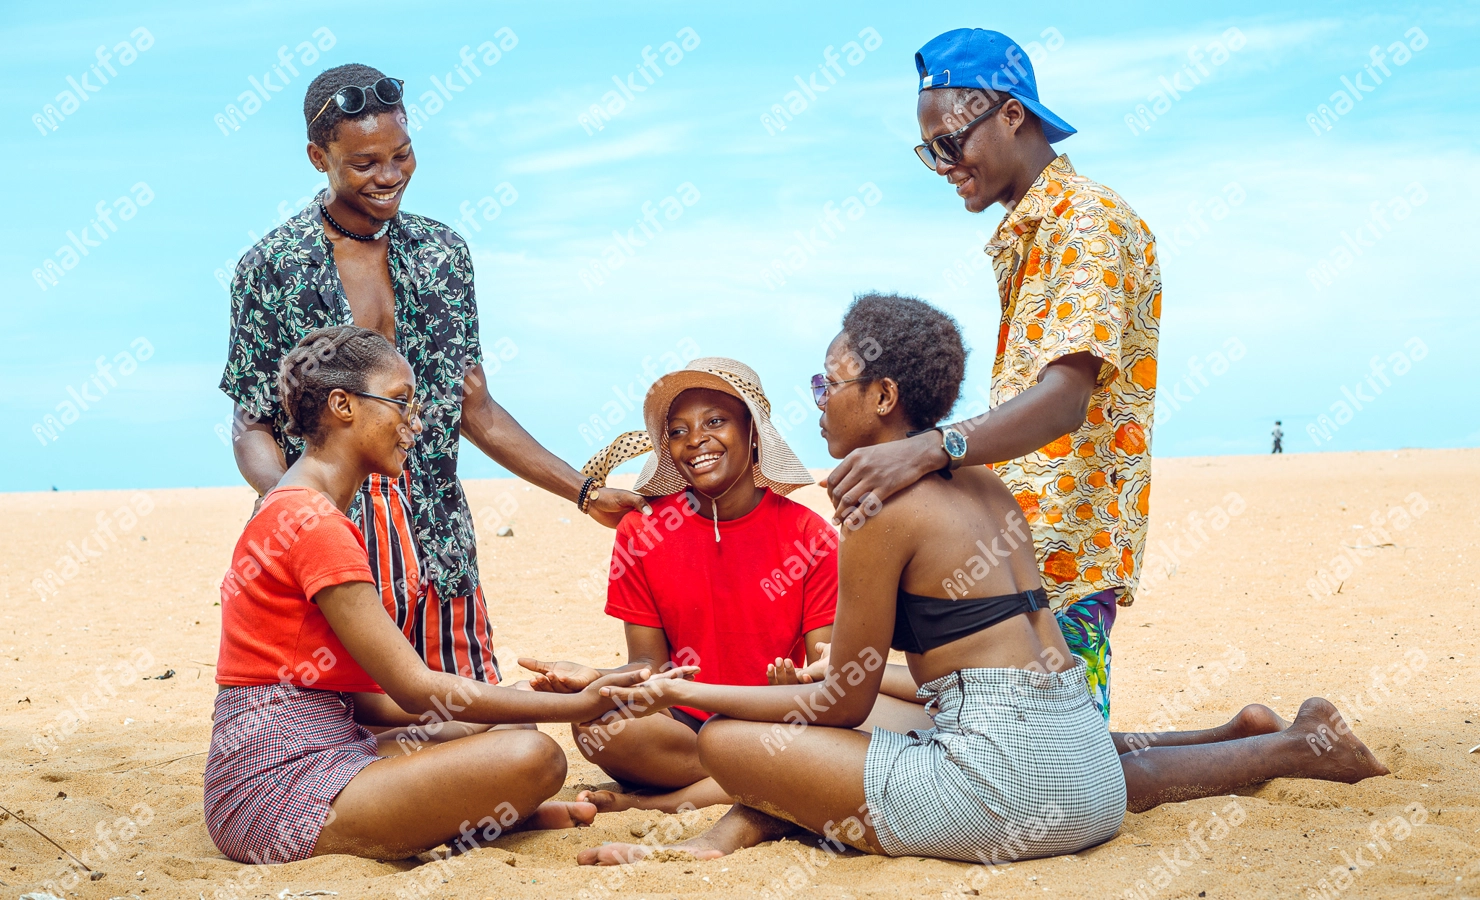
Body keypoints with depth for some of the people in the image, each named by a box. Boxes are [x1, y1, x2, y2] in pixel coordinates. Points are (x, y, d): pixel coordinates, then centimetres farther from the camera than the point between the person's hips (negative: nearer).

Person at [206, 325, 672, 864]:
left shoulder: (300, 511, 18)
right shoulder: (312, 522, -15)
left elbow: (360, 695, 13)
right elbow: (414, 688, -17)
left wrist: (526, 701, 6)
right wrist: (577, 707, -11)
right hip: (280, 795, -10)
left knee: (511, 731, 17)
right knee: (533, 757, -20)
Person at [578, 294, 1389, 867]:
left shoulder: (881, 507, -10)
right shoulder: (984, 485, 14)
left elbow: (844, 705, -6)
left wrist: (687, 692, 2)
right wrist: (809, 679, 27)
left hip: (999, 782, -9)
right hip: (1087, 774, 9)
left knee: (725, 740, -8)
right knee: (1128, 774, 45)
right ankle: (1287, 745, 41)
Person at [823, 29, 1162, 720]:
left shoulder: (1090, 221, -9)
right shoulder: (1021, 235, 21)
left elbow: (1064, 400, -23)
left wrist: (930, 448, -35)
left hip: (1063, 553, -9)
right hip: (1015, 542, 9)